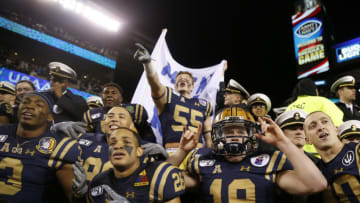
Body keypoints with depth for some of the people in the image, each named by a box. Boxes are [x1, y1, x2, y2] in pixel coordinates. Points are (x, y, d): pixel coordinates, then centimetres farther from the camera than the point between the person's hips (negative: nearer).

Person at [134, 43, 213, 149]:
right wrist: (147, 62, -29)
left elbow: (208, 137, 22)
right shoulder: (168, 97, 9)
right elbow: (155, 85, -12)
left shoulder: (204, 105, 20)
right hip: (172, 151, -3)